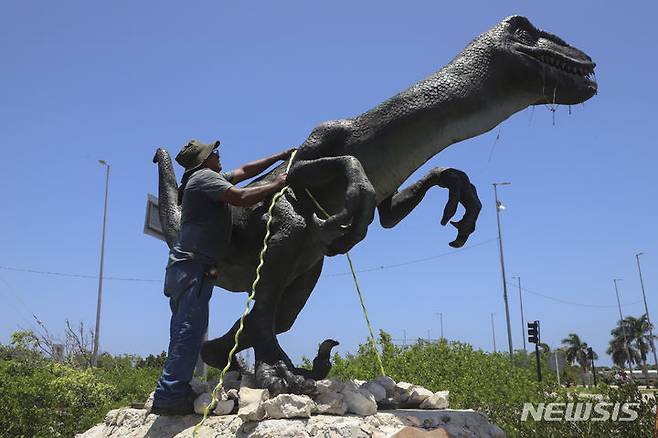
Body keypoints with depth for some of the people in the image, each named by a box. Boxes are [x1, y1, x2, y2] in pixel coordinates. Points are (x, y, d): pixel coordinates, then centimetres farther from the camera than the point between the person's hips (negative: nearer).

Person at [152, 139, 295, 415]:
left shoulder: (208, 178, 26)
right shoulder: (204, 176, -4)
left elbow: (244, 172, 30)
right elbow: (241, 198, -16)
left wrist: (280, 157, 29)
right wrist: (276, 185, -5)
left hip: (184, 267, 10)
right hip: (193, 264, -10)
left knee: (184, 331, 7)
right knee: (191, 328, -15)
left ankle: (173, 394, 8)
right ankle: (170, 394, -17)